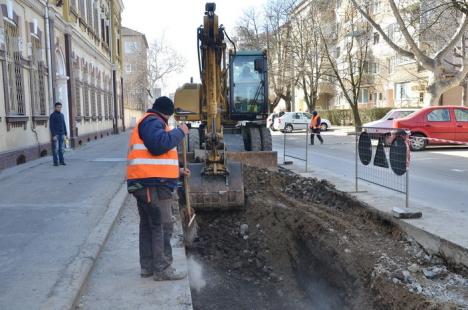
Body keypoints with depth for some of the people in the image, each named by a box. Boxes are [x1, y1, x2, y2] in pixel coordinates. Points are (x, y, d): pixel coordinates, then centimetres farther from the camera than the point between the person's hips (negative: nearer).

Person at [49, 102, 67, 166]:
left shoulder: (62, 115, 13)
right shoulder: (52, 115, -5)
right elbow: (51, 126, -10)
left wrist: (65, 134, 11)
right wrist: (53, 135, -16)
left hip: (61, 134, 5)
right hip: (56, 134, -5)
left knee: (61, 148, 6)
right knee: (55, 149, -4)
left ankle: (62, 161, 10)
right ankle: (55, 162, -1)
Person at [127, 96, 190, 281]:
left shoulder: (148, 123, 27)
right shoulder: (153, 121, -7)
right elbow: (159, 144, -27)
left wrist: (177, 171, 29)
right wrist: (180, 132, -14)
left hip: (146, 184, 11)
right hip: (154, 185, -11)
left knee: (148, 225, 15)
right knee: (163, 226, -4)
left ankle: (148, 267, 24)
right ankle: (162, 269, 1)